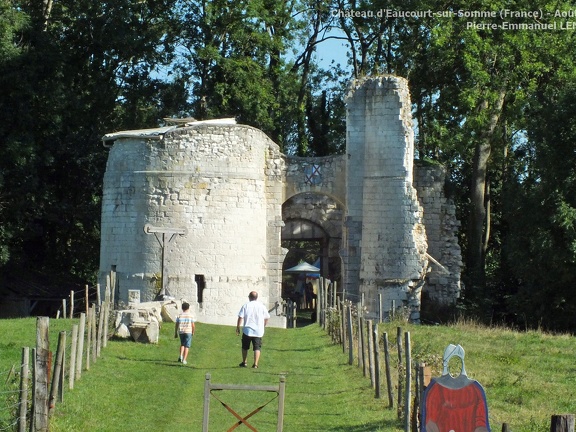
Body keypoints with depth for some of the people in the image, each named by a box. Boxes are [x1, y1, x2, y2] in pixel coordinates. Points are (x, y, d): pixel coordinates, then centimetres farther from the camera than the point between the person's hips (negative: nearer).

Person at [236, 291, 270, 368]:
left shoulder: (245, 306, -3)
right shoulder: (262, 306, 3)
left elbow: (240, 317, -7)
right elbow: (267, 318, 8)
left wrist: (238, 327, 0)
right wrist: (263, 326, 21)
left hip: (247, 330, -1)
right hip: (258, 331, 1)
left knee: (245, 347, 15)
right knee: (257, 348, 1)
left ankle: (244, 362, 22)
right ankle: (255, 364, -9)